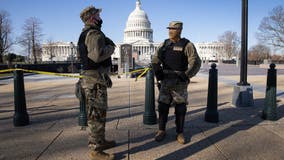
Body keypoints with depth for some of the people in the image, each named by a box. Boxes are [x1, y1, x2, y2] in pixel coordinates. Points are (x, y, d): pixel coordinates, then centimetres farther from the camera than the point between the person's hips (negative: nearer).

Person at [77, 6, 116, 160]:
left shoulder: (84, 34, 17)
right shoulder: (95, 34, -15)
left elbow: (80, 55, 24)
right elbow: (97, 55, -31)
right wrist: (110, 47, -12)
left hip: (89, 77, 11)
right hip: (95, 79, -11)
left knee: (98, 113, 19)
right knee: (97, 114, -4)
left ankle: (100, 141, 33)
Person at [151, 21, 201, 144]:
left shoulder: (187, 45, -5)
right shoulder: (164, 44, 9)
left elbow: (196, 63, -11)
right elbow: (155, 60, 12)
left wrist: (186, 76, -18)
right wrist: (157, 72, -3)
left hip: (180, 82, -4)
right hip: (165, 80, 4)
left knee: (180, 108, 3)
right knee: (162, 106, 5)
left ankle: (180, 133, 15)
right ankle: (161, 131, 18)